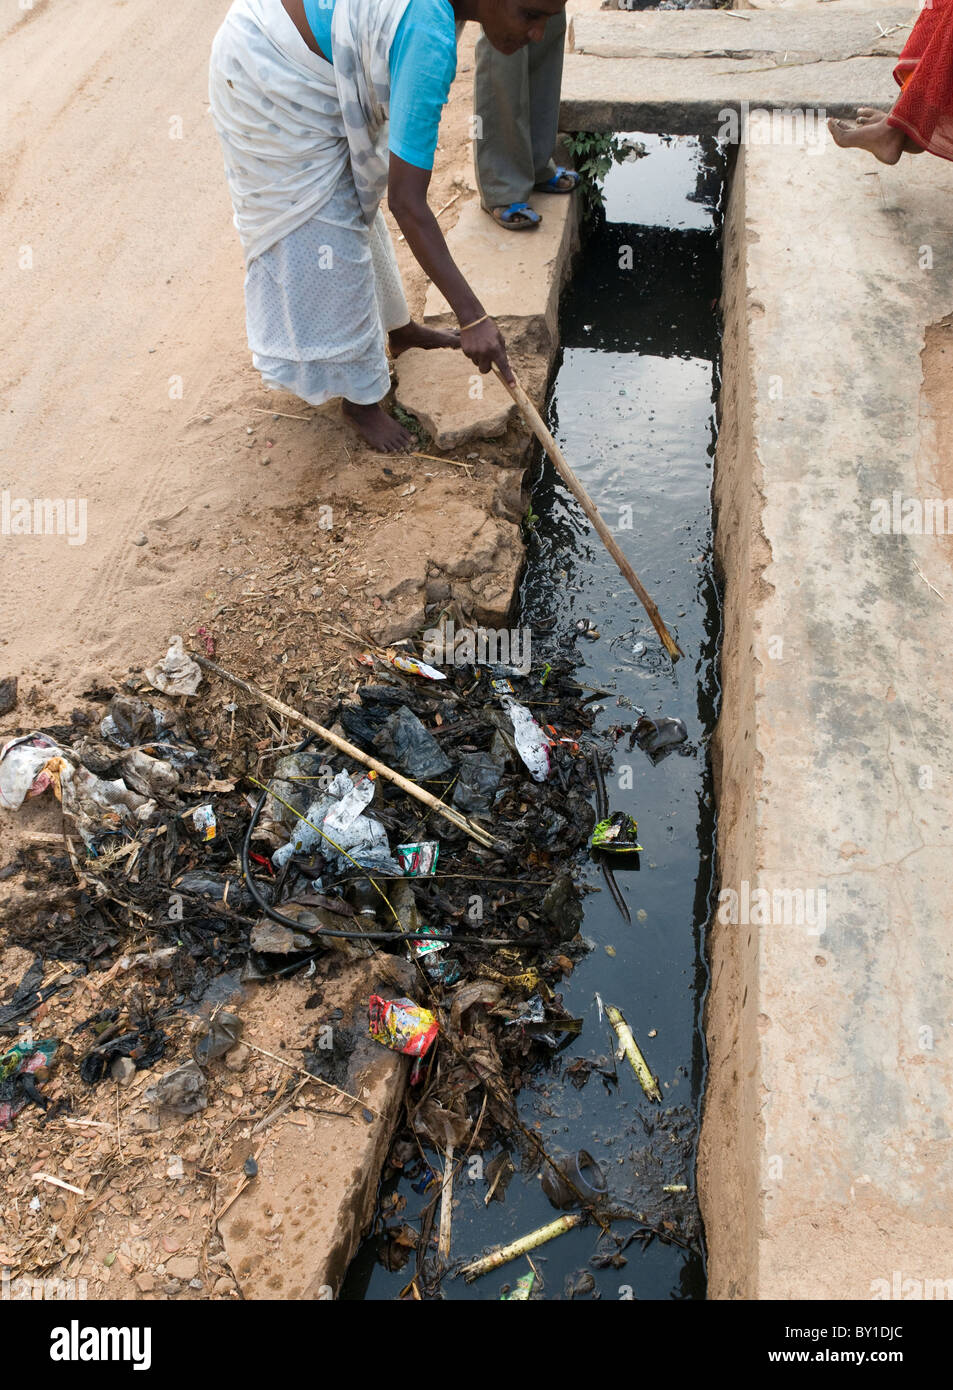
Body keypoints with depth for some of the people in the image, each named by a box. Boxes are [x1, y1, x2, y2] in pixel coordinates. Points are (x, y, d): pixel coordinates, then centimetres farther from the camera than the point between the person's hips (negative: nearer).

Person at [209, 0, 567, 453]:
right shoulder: (430, 38, -34)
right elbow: (406, 202, -35)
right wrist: (473, 317, -34)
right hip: (269, 79, -9)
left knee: (355, 206, 22)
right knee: (323, 235, -2)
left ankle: (398, 328, 43)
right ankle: (359, 397, 13)